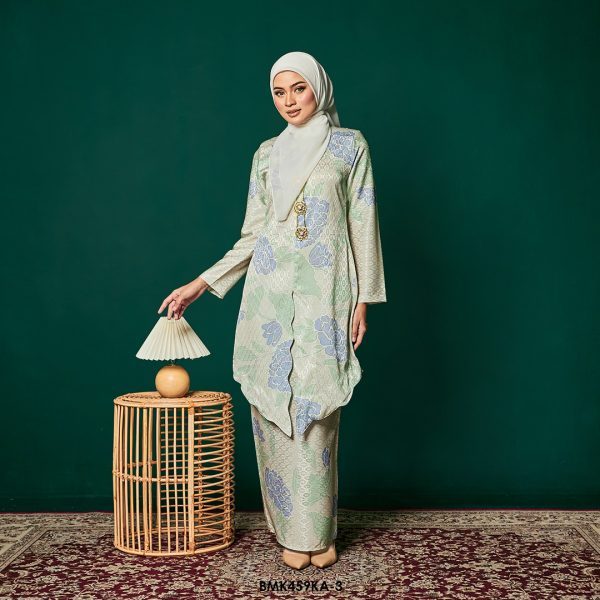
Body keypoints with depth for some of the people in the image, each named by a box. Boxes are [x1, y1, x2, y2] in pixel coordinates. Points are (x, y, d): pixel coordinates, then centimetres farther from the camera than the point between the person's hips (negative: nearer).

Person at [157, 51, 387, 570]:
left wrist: (363, 298, -4)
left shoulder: (349, 145, 6)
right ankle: (289, 528, 11)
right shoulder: (267, 153, 14)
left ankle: (317, 531, 6)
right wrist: (201, 284, 6)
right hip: (270, 292, 3)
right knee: (274, 407, 1)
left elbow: (363, 226, 3)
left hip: (324, 293, -3)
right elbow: (252, 235, 13)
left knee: (315, 409, -5)